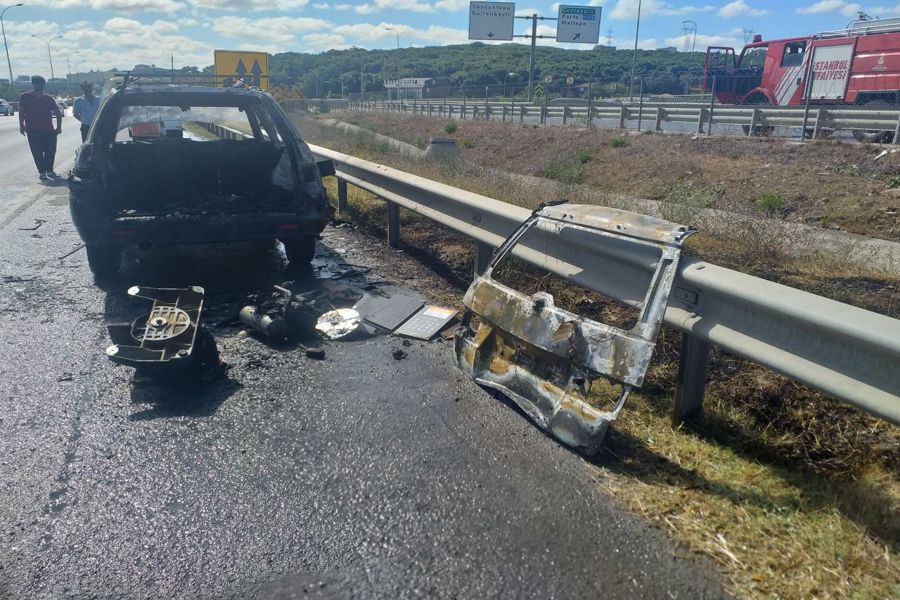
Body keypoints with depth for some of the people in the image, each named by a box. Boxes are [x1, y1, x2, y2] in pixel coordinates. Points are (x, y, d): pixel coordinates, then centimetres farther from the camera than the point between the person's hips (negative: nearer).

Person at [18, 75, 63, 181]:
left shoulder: (48, 99, 9)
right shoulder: (25, 97, 3)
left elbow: (58, 113, 12)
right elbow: (21, 112, 3)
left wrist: (59, 127, 2)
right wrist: (22, 125, -5)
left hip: (49, 130, 3)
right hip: (33, 131, -3)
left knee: (51, 152, 4)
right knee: (37, 153, -5)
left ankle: (49, 171, 18)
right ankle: (42, 173, -4)